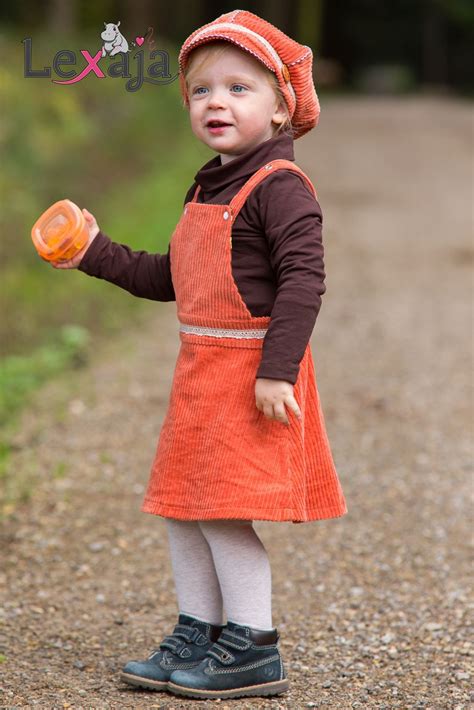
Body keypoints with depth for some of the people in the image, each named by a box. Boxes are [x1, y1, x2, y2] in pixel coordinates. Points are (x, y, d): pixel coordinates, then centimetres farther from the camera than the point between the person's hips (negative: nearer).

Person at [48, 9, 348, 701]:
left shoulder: (279, 187, -13)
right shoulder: (209, 189, 16)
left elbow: (304, 278, -21)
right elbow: (170, 278, 25)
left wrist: (277, 369, -26)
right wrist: (98, 254, 18)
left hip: (253, 372, -9)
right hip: (202, 370, 9)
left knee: (223, 511, -7)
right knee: (181, 508, 13)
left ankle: (253, 650, 4)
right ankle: (197, 636, 25)